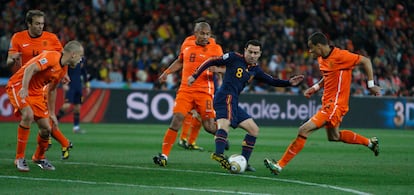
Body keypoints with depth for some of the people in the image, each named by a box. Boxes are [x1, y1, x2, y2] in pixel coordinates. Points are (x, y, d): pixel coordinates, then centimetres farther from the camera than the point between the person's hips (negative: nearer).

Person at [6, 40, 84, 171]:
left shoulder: (63, 69, 8)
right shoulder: (51, 57, -21)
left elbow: (52, 90, 20)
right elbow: (30, 69, -31)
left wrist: (52, 113, 22)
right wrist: (24, 88, -42)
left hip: (36, 92, 9)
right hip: (19, 85, -9)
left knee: (46, 128, 3)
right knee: (28, 115, -31)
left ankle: (39, 157, 32)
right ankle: (20, 158, -20)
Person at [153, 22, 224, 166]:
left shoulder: (215, 49, 1)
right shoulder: (187, 47, 13)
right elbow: (180, 61, 31)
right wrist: (166, 72, 20)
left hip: (204, 91, -3)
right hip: (185, 89, 3)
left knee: (208, 126, -5)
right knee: (177, 119, -12)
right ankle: (164, 156, -11)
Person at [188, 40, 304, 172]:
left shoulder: (255, 70, 18)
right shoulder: (234, 58, -2)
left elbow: (271, 81, 21)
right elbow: (211, 62, 2)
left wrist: (289, 83, 8)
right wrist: (195, 76, -1)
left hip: (234, 103, 9)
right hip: (225, 97, -9)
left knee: (254, 130, 12)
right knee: (225, 123, -34)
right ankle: (219, 154, -56)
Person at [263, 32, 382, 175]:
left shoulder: (340, 56, -19)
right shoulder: (321, 58, 7)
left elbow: (366, 61, -13)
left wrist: (371, 85, -11)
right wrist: (315, 88, 10)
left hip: (335, 104, -10)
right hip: (328, 102, 10)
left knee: (304, 131, -16)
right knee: (333, 137, 26)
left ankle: (280, 165, -13)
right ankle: (370, 142, 39)